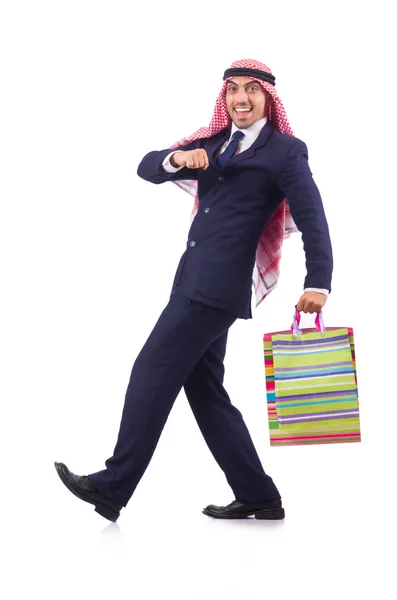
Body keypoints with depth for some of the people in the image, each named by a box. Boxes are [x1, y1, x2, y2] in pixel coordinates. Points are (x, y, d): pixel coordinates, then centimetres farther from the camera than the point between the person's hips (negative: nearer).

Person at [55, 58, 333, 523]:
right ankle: (257, 496, 17)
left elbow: (312, 220, -8)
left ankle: (113, 488, -2)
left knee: (152, 373, -9)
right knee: (203, 388, 10)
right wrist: (177, 158, -7)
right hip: (196, 280, 8)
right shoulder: (213, 142, 19)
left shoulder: (285, 151, -1)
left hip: (218, 286, -8)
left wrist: (318, 283, -18)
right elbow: (146, 168, 15)